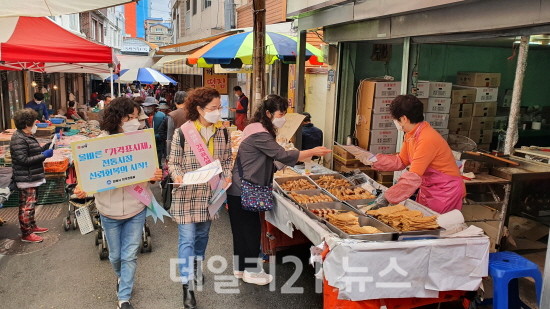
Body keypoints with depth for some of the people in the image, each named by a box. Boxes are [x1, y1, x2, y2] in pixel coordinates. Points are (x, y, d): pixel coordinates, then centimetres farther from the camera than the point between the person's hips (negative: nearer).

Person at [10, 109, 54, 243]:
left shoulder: (28, 136, 11)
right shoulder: (19, 139, -20)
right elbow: (23, 160, -25)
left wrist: (48, 146, 7)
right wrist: (44, 155, -23)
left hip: (33, 177, 10)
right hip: (26, 179, -10)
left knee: (31, 203, 21)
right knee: (26, 206, -2)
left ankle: (32, 226, 34)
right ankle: (26, 234, 7)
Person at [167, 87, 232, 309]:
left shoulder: (223, 132, -2)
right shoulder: (182, 132, -14)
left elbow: (227, 159, 9)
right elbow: (173, 162, -6)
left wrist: (227, 176, -7)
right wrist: (178, 177, -24)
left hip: (211, 192, 4)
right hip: (187, 193, -4)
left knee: (202, 233, 20)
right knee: (187, 238, -3)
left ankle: (195, 266, 45)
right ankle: (188, 286, 6)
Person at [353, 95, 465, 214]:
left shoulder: (427, 139, -29)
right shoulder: (410, 135, 0)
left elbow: (413, 177, -32)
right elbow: (401, 161, 9)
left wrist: (386, 198, -32)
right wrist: (373, 159, 0)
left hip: (445, 193, -8)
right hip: (429, 190, 8)